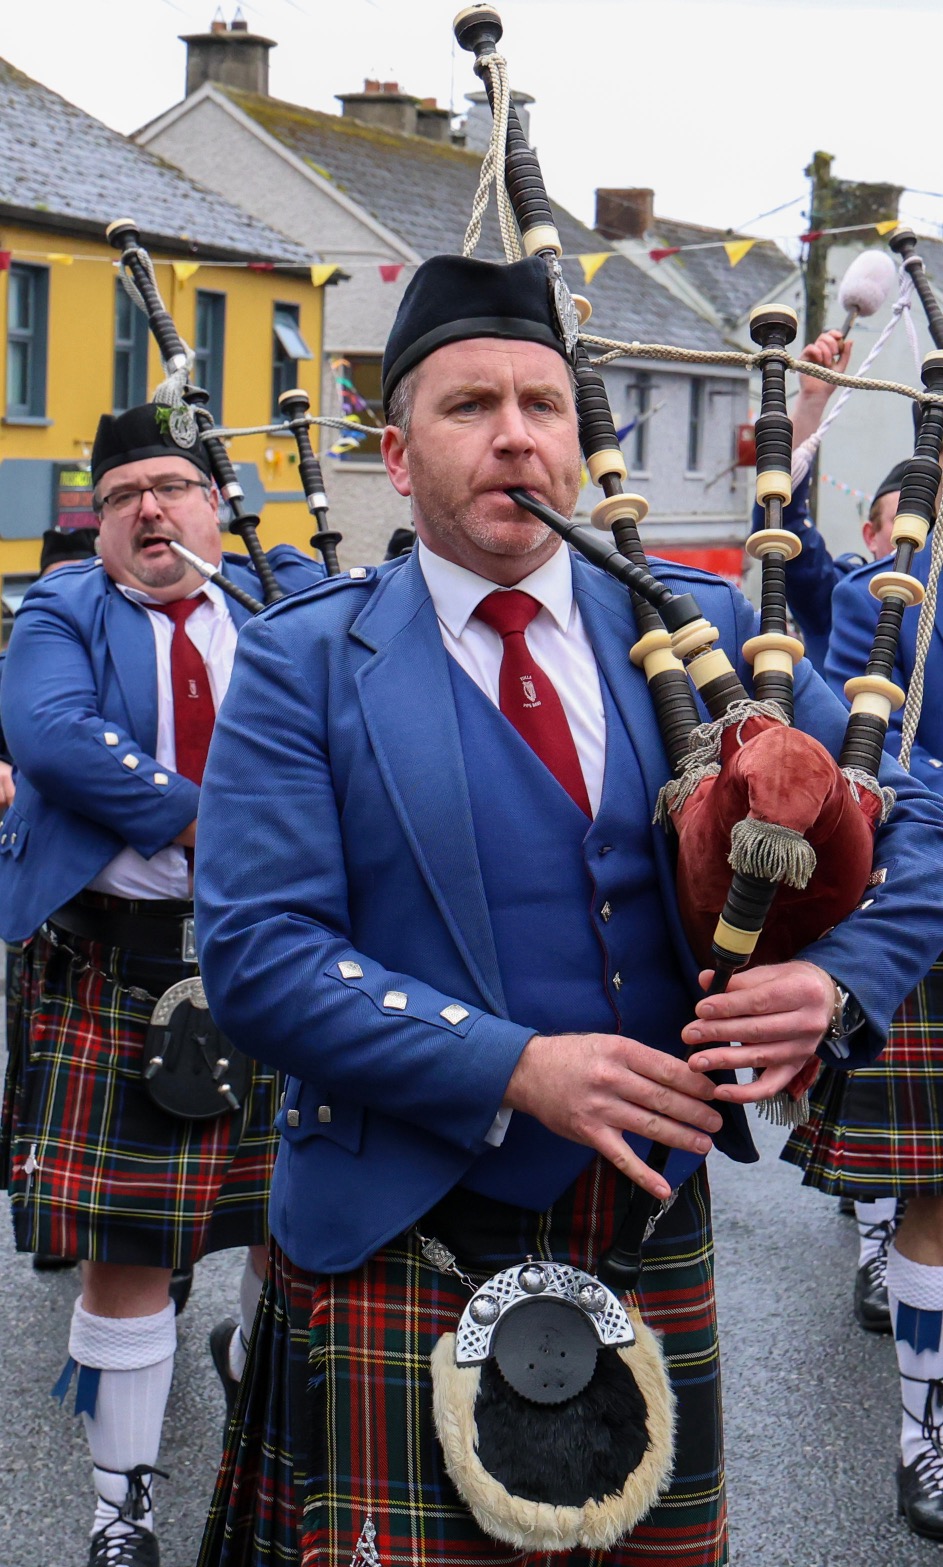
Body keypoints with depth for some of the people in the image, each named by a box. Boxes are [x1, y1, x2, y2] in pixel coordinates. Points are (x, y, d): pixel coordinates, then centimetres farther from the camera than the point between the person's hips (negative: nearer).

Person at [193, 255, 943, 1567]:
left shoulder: (699, 624, 5)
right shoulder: (305, 664, -4)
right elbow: (256, 953, -12)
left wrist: (835, 981, -13)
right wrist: (514, 1070, -21)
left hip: (655, 1221, 4)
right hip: (403, 1247, -3)